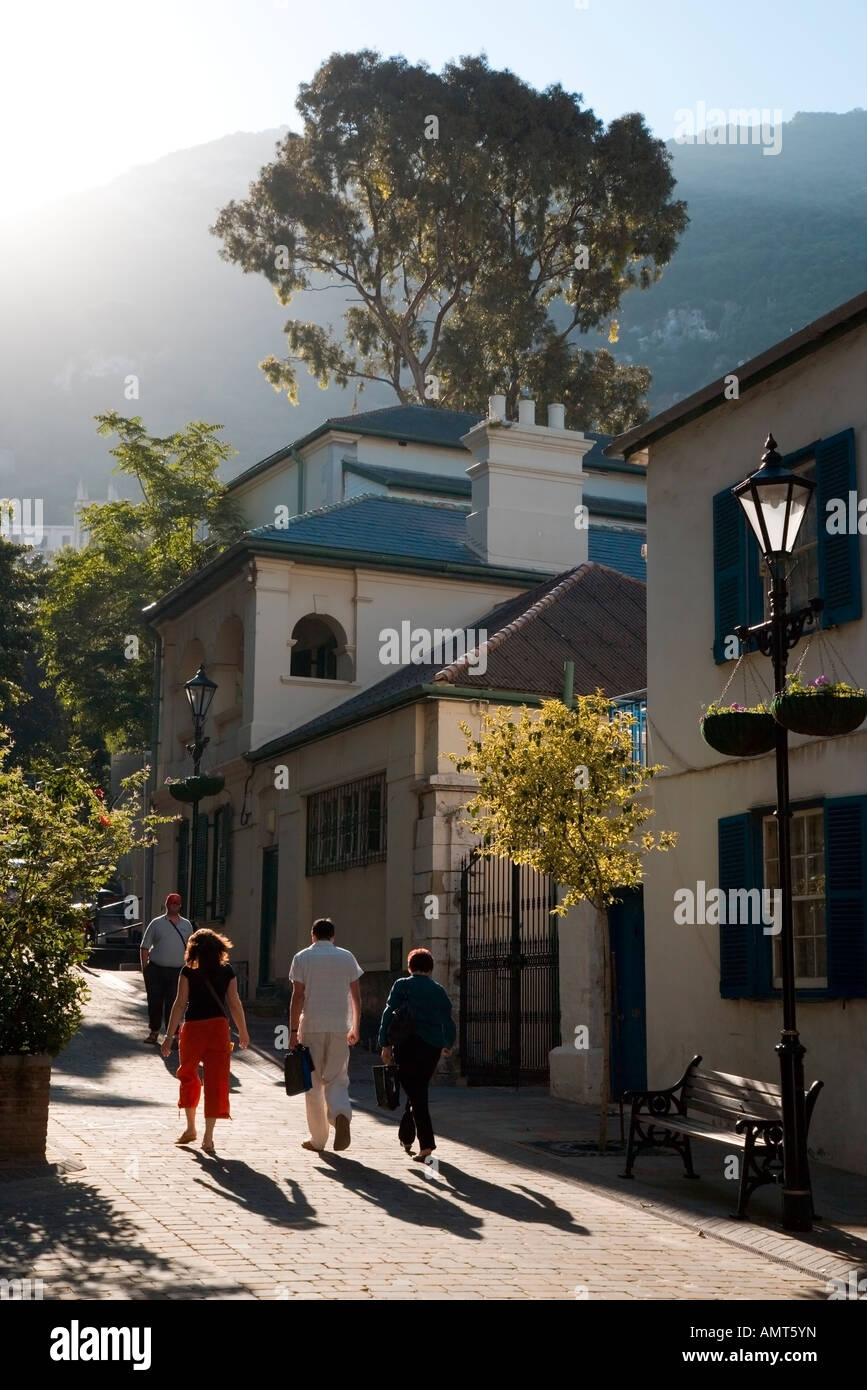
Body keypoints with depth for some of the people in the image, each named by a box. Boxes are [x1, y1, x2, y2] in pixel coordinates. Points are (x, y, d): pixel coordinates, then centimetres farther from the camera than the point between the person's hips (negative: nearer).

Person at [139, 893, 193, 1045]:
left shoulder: (186, 925, 12)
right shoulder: (156, 923, 4)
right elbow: (144, 947, 5)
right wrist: (145, 968, -2)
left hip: (177, 971, 1)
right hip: (155, 970, -1)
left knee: (173, 1004, -3)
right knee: (154, 1002, 5)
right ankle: (154, 1031, 20)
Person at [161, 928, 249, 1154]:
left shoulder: (188, 972, -5)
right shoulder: (227, 972, 1)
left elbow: (180, 1003, -8)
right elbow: (235, 1004, 3)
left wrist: (169, 1035, -5)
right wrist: (243, 1032, 15)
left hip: (192, 1028, -1)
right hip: (218, 1028, 1)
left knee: (188, 1076, 19)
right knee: (215, 1081, 4)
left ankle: (190, 1129, 27)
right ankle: (208, 1136, 2)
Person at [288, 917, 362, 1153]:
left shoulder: (302, 958, 1)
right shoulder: (347, 958, 8)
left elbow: (298, 996, -6)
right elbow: (356, 997, 8)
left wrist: (293, 1030, -3)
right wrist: (355, 1028, 17)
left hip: (311, 1027, -1)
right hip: (339, 1027, 1)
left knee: (314, 1083, 8)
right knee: (337, 1079, 8)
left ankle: (318, 1138, 10)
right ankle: (341, 1114, -22)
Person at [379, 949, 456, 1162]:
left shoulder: (402, 985, 1)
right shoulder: (439, 990, 12)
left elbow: (389, 1014, -7)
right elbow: (448, 1021, 17)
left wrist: (385, 1044, -7)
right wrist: (448, 1045, 33)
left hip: (409, 1045, -4)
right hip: (433, 1048, 4)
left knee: (416, 1096, -3)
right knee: (418, 1092, 19)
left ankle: (426, 1145, -13)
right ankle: (406, 1138, 27)